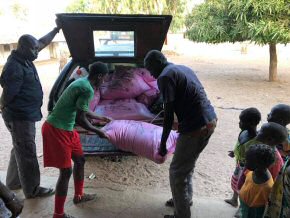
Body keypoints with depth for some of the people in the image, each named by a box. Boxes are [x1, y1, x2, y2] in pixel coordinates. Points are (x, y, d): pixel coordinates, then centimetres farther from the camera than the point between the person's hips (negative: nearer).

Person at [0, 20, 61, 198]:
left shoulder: (25, 59, 5)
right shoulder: (14, 68, -23)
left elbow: (42, 42, 17)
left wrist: (57, 29, 17)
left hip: (26, 115, 10)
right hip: (20, 117, -10)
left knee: (20, 150, 22)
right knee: (27, 154, 1)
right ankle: (32, 189, 16)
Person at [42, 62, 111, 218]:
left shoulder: (82, 82, 11)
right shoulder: (88, 89, -21)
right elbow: (80, 119, -21)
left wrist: (100, 118, 37)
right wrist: (98, 131, -5)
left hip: (66, 129, 10)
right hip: (56, 130, -10)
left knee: (80, 160, 20)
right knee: (66, 171, -3)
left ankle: (78, 195, 39)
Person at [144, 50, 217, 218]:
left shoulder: (165, 77, -10)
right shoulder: (184, 68, 17)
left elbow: (169, 114, -14)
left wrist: (163, 144, -6)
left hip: (196, 127, -9)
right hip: (210, 120, 9)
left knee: (177, 172, 6)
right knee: (187, 166, 26)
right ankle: (186, 198, 44)